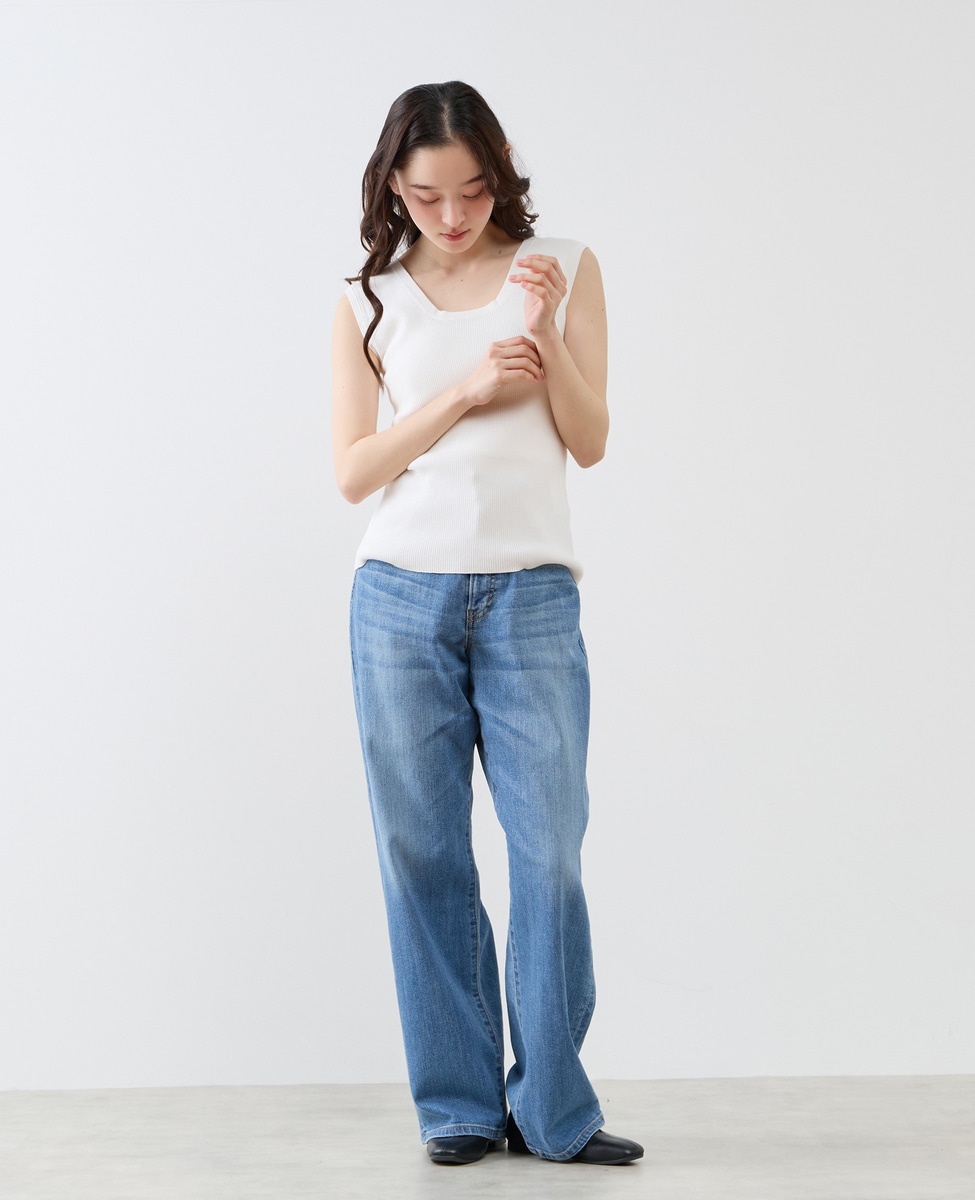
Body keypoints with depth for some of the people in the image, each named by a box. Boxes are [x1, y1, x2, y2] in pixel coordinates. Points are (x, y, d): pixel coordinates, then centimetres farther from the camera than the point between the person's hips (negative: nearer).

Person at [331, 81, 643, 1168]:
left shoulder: (564, 269, 7)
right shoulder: (369, 304, 8)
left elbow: (589, 443, 4)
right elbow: (352, 471, 1)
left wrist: (545, 336, -12)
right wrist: (465, 392, -10)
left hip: (531, 597, -1)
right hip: (402, 597, 1)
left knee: (550, 851, -4)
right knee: (422, 854, 3)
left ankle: (552, 1108, 8)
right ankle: (459, 1105, 14)